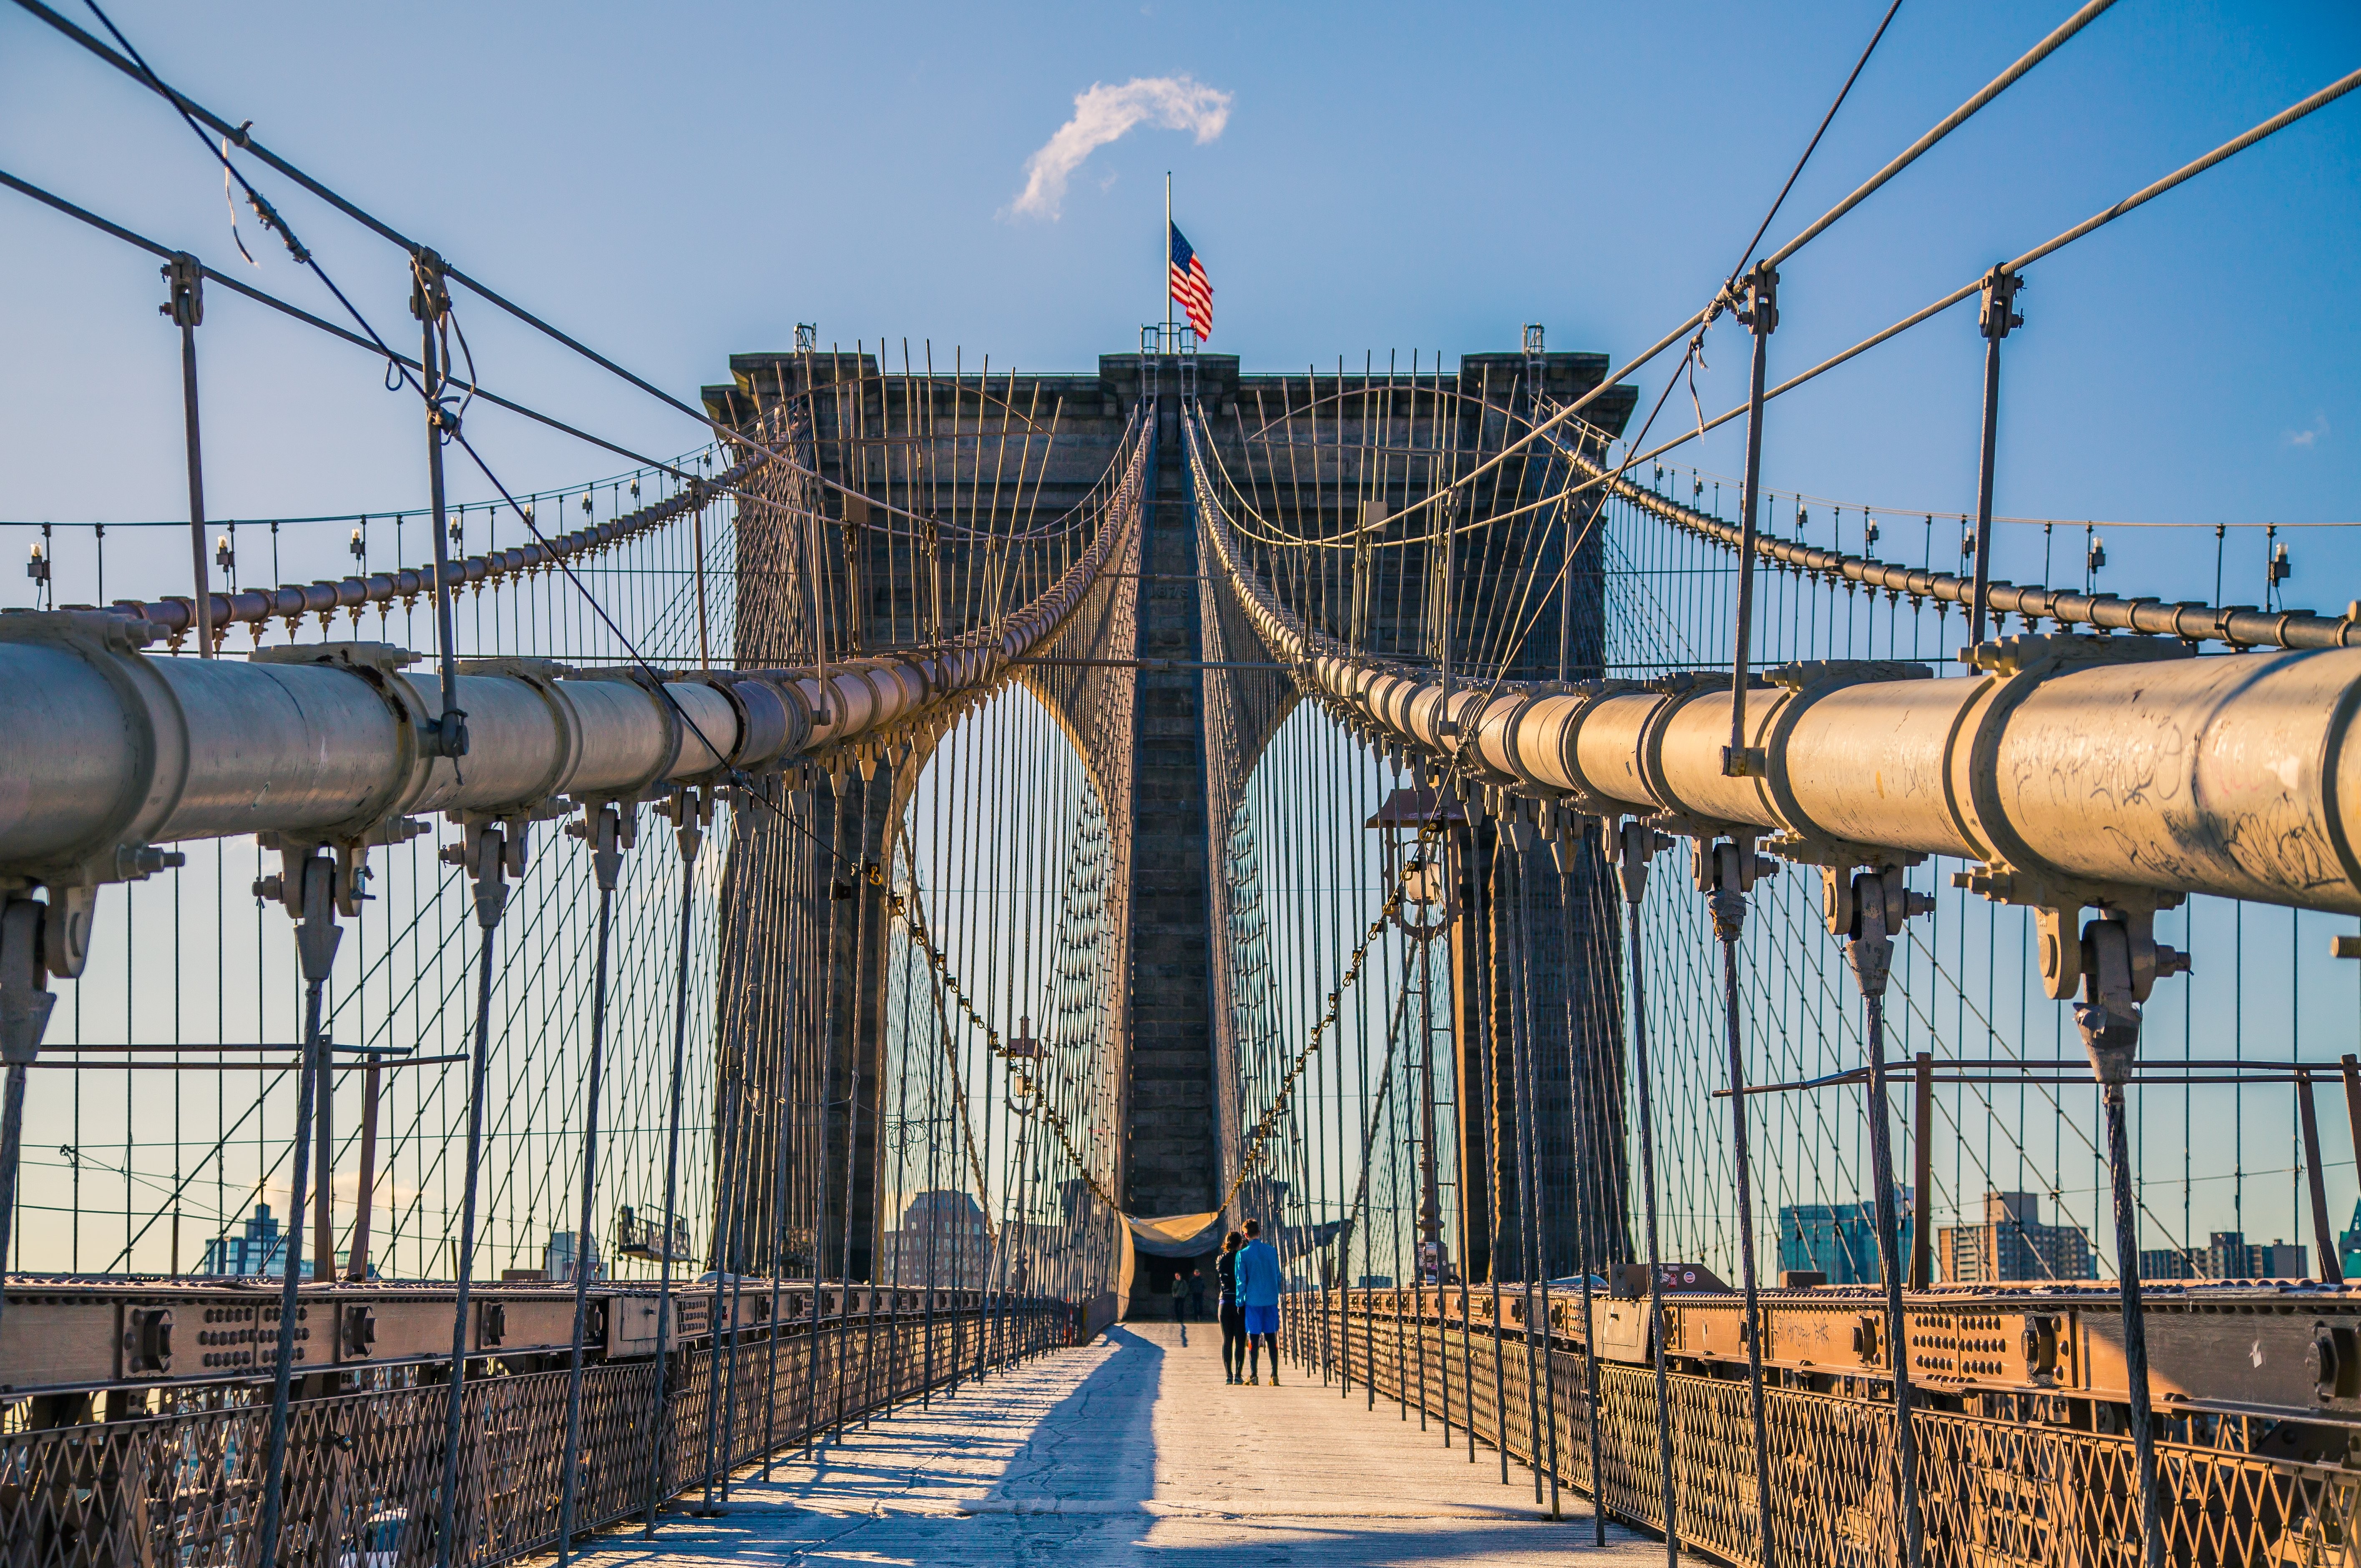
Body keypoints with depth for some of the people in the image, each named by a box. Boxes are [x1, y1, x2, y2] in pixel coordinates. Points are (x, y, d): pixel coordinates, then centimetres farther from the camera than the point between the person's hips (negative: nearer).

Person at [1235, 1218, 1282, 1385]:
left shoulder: (1243, 1255, -5)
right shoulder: (1272, 1251, 4)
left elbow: (1241, 1281, -3)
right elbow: (1278, 1277, 11)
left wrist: (1240, 1303, 4)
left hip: (1253, 1302, -2)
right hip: (1271, 1301, 2)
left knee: (1254, 1339, 3)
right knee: (1271, 1338, 4)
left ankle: (1254, 1375, 3)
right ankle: (1274, 1375, 0)